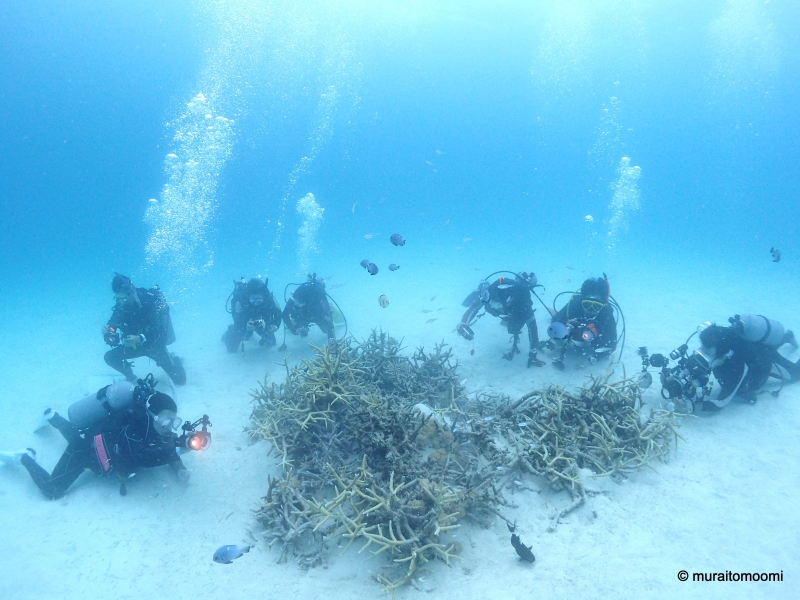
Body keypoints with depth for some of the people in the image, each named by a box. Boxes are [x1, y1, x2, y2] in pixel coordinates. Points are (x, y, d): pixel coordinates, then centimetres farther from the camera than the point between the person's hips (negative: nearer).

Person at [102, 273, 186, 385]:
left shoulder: (150, 301, -31)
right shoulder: (122, 303, -13)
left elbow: (161, 332, -36)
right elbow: (113, 323, -7)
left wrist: (140, 338, -51)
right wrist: (106, 328, -32)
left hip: (155, 345, -5)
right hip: (135, 343, 5)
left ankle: (174, 360, 32)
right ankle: (130, 377, 19)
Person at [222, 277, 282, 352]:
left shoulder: (268, 297, -33)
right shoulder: (240, 298, -38)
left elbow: (277, 313, -27)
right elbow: (237, 322, -36)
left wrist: (275, 325, -46)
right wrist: (246, 327, -57)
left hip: (262, 323, 1)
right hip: (243, 322, -1)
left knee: (270, 342, -3)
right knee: (232, 348, -4)